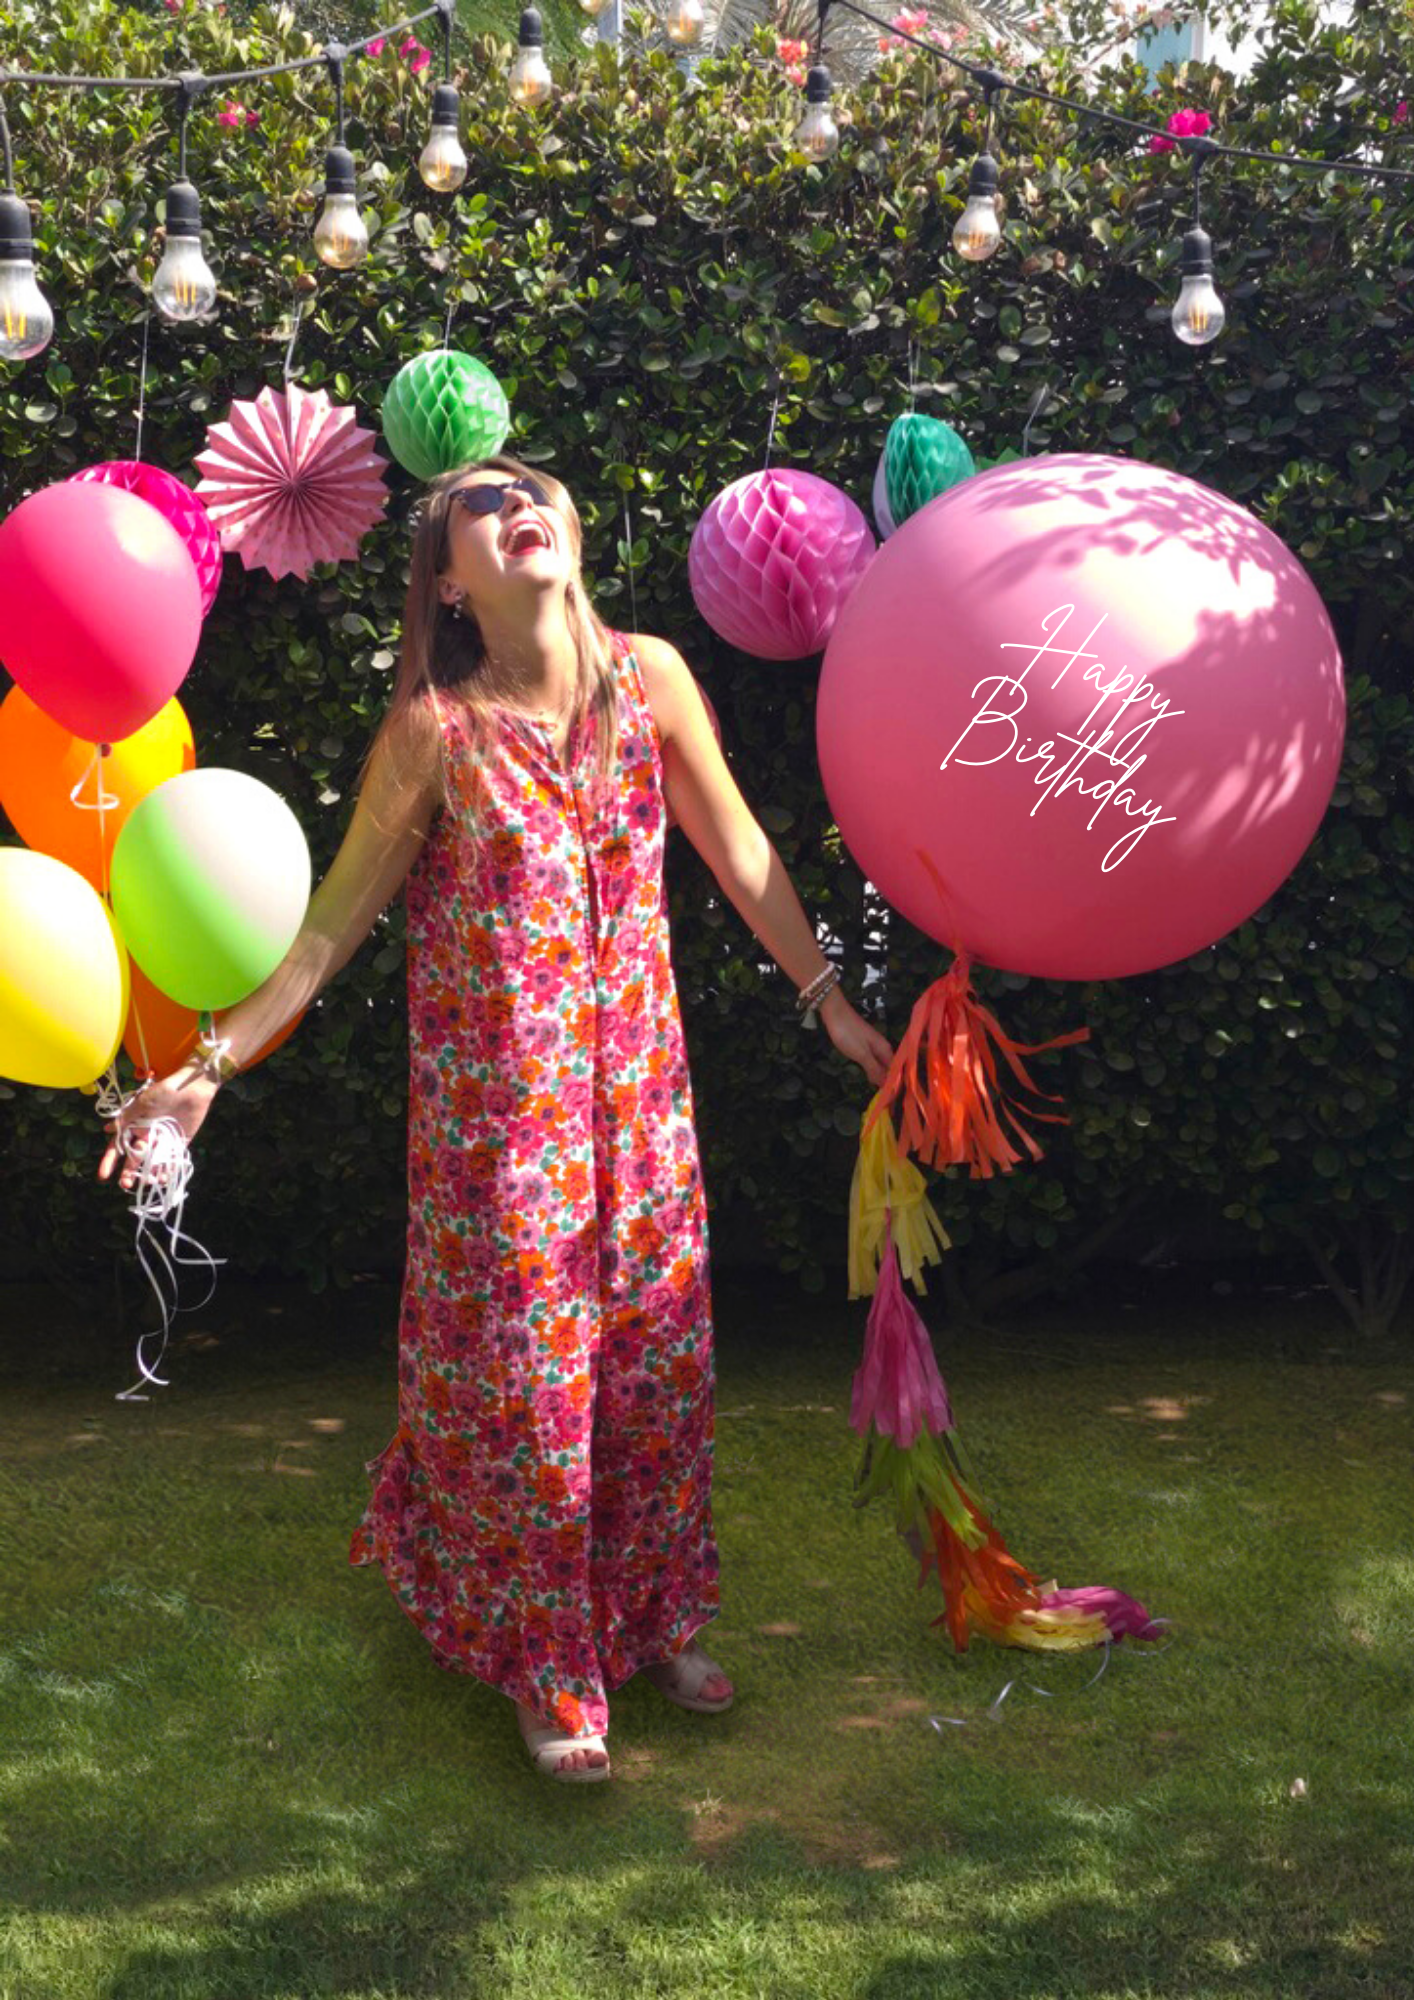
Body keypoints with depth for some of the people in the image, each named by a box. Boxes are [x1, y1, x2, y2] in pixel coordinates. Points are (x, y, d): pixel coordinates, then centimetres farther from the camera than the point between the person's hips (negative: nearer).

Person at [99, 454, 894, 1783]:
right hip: (493, 1099, -3)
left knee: (657, 1358, 13)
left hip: (635, 1083, 4)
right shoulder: (434, 728, -11)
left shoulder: (649, 676, -3)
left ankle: (655, 1621, 34)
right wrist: (211, 1065, -8)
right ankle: (549, 1674, 23)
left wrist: (831, 1001, 11)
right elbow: (336, 919, -5)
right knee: (519, 1373, 5)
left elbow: (739, 854, 6)